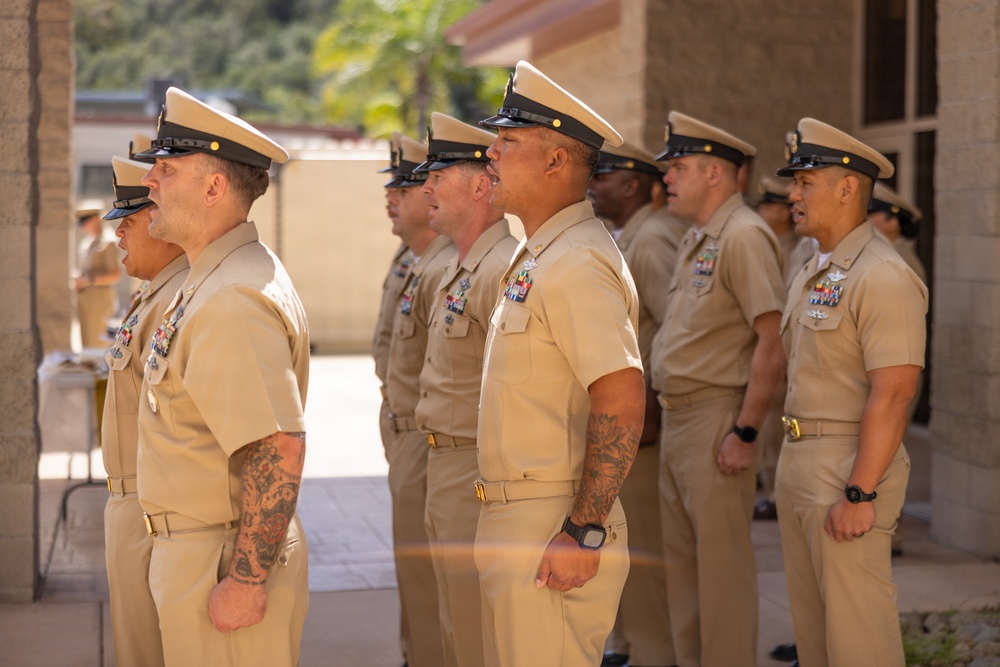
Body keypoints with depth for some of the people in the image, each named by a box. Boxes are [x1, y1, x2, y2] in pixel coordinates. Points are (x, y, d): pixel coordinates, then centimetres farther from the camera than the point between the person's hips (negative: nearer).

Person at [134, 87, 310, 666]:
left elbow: (279, 450, -28)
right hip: (195, 548, 10)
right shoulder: (214, 281, 13)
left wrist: (246, 579, -27)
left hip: (222, 566, -10)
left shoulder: (235, 301, -22)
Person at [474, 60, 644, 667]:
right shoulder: (537, 257, 16)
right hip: (514, 523, 10)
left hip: (554, 532, -10)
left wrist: (583, 533, -26)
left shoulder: (577, 263, -17)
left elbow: (623, 402, -24)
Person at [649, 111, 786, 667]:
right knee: (682, 559, 15)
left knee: (722, 561, -4)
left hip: (716, 420, -10)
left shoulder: (744, 236, -15)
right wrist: (669, 414, 15)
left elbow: (774, 342, -21)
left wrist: (745, 433, -21)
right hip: (676, 416, 10)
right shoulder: (696, 240, 16)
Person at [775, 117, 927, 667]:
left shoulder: (882, 277, -16)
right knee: (811, 622, 15)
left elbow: (892, 395, -22)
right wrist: (795, 467, 17)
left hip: (850, 470, -10)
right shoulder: (813, 274, 15)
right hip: (799, 458, 10)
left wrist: (859, 493, -24)